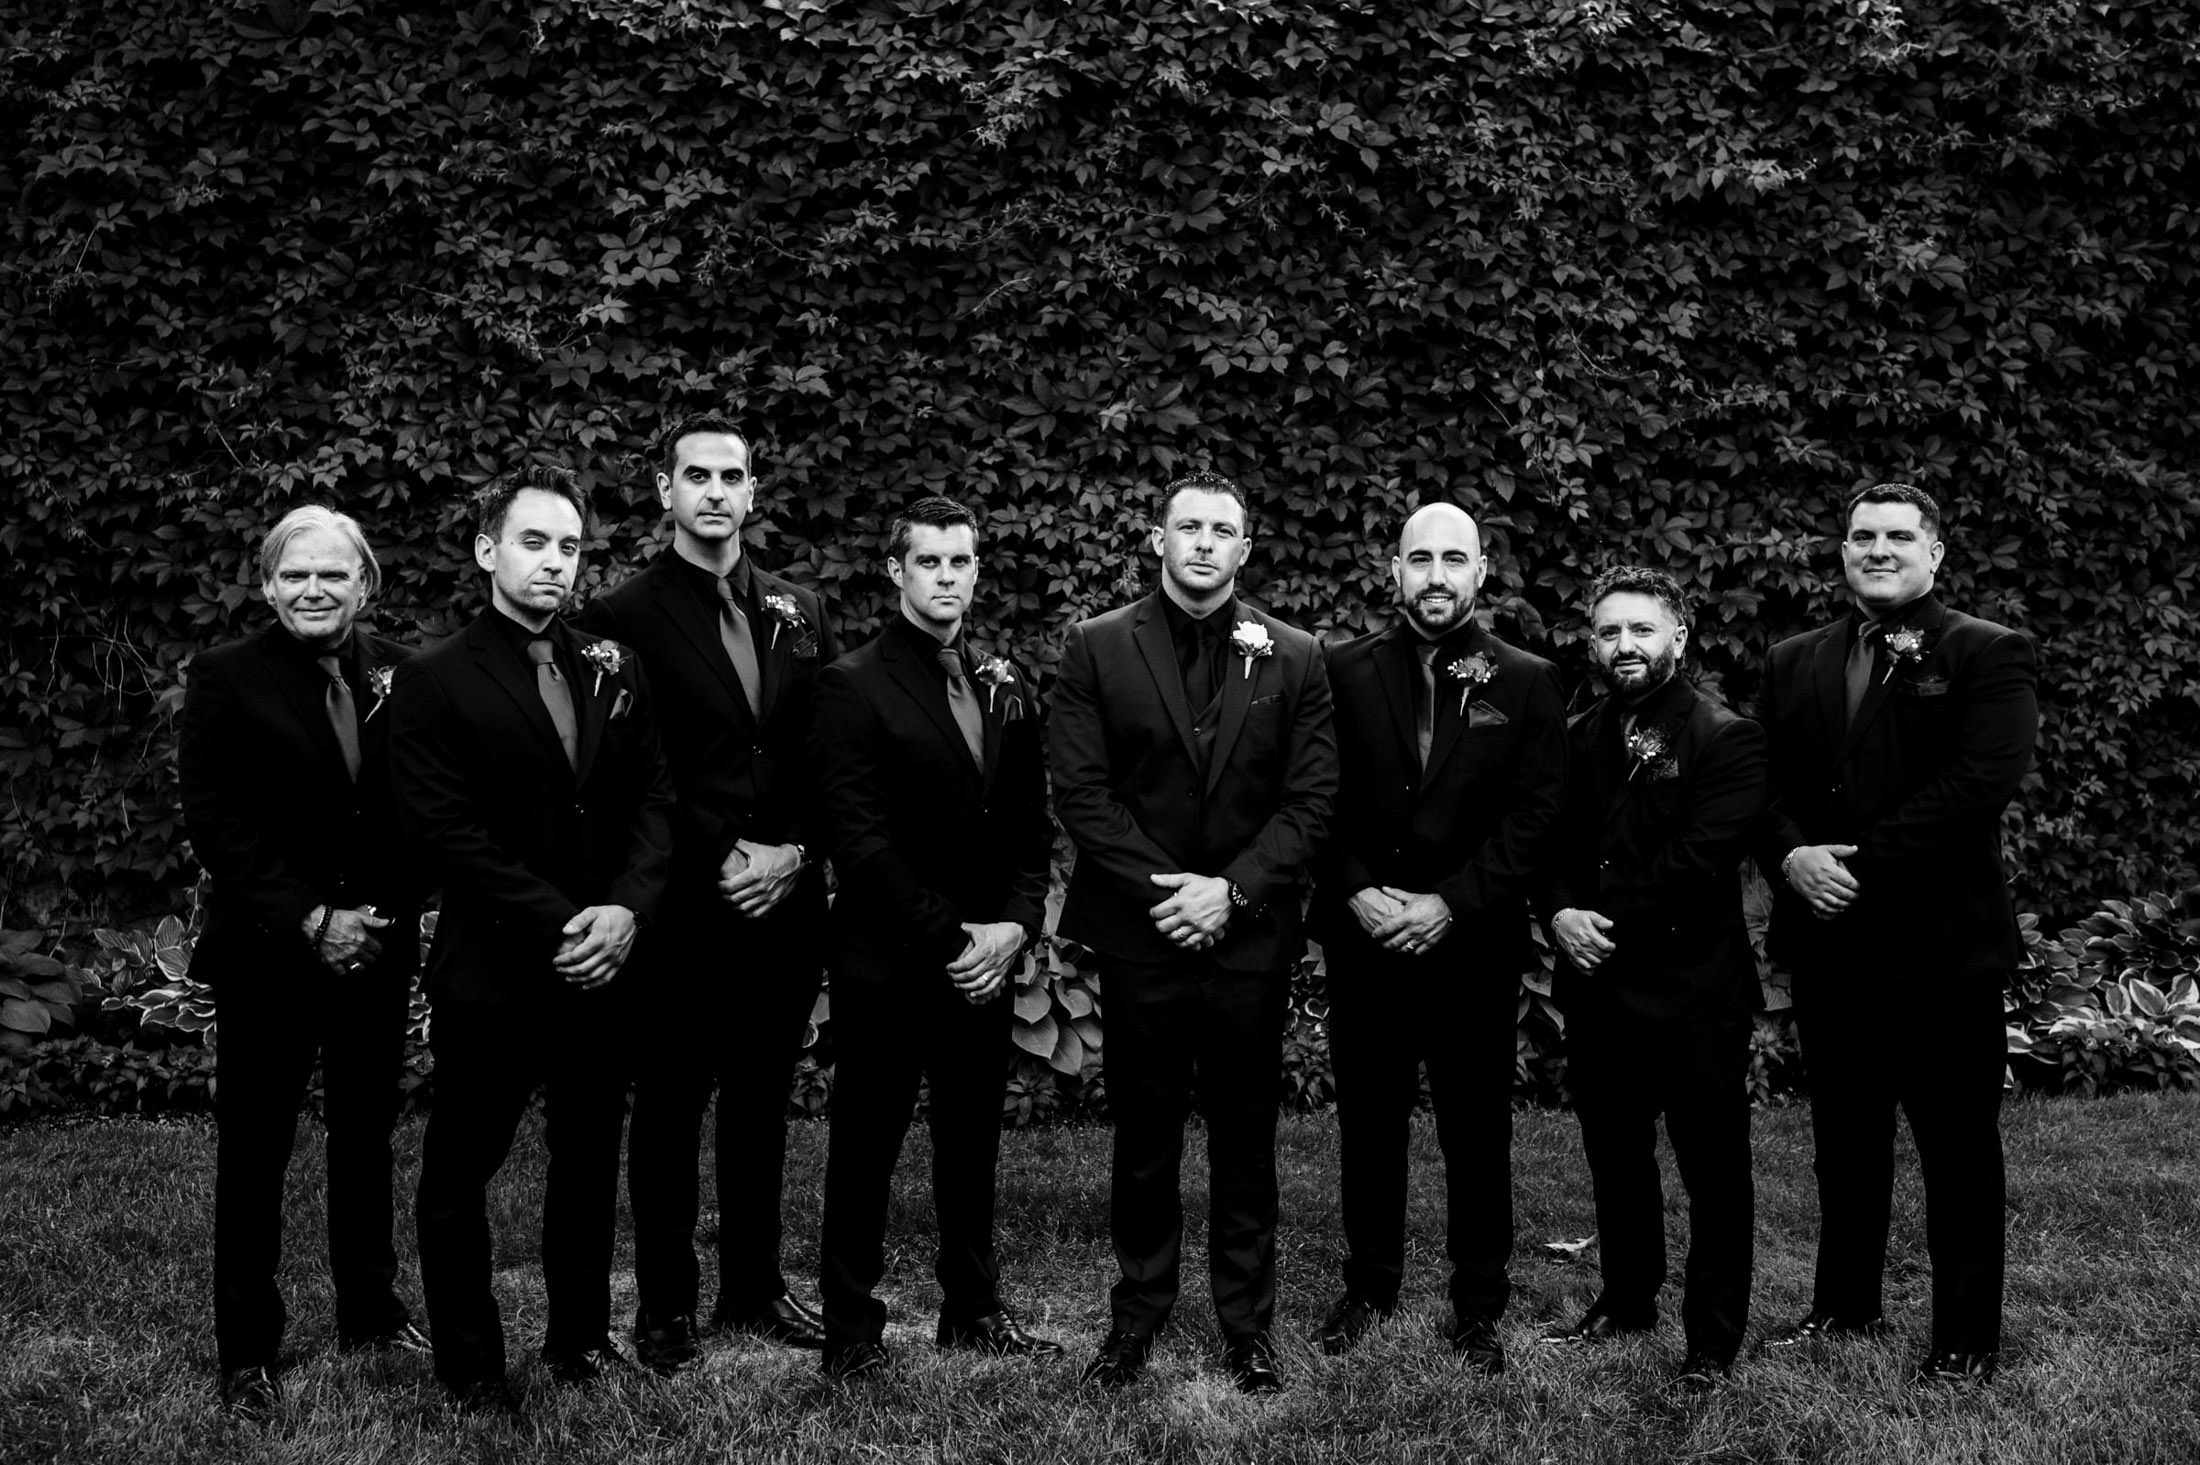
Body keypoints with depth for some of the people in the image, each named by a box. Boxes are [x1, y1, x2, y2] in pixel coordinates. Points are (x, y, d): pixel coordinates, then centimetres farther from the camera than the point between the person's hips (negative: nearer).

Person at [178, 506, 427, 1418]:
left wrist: (385, 913, -9)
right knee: (254, 1149, 5)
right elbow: (215, 822, -10)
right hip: (269, 955, -3)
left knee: (366, 1135, 14)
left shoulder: (400, 674, 2)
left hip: (376, 950, 3)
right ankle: (247, 1352, 15)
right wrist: (310, 920, -16)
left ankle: (369, 1311, 27)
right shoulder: (227, 678, -6)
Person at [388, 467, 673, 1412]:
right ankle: (468, 1361, 20)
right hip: (489, 973, -4)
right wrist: (556, 926, -17)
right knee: (462, 1171, 6)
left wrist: (624, 909, -11)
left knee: (590, 1160, 14)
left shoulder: (613, 671, 9)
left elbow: (652, 798, 6)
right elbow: (448, 835, -13)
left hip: (602, 968, 4)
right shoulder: (436, 682, -6)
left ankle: (580, 1336, 29)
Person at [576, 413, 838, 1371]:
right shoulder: (624, 619, -5)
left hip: (786, 901, 5)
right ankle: (665, 1305, 16)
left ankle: (753, 1285, 26)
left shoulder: (800, 611, 10)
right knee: (669, 1109, 6)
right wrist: (726, 858, -12)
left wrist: (795, 852, -4)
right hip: (682, 907, -4)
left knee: (761, 1102, 14)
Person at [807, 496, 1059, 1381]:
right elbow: (860, 839, -14)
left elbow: (1031, 824, 12)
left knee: (972, 1144, 15)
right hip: (886, 966, -5)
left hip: (985, 959, 6)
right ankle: (850, 1332, 14)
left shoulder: (1006, 689, 11)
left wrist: (1015, 924, -4)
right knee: (864, 1151, 4)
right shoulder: (854, 686, -8)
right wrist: (948, 938, -15)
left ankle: (973, 1308, 28)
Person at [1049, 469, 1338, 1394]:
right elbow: (1079, 787, -4)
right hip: (1140, 936, 0)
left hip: (1251, 937, 1)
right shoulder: (1097, 648, 1)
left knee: (1245, 1142, 9)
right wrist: (1161, 888, -12)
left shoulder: (1294, 658, 3)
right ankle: (1137, 1312, 23)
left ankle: (1247, 1322, 20)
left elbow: (1310, 799, 0)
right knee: (1143, 1139, 9)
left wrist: (1232, 888, -12)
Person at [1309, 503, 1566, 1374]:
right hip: (1365, 938, 1)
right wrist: (1358, 893, -12)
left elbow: (1532, 816, -5)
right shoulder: (1344, 673, 3)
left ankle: (1479, 1306, 18)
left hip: (1475, 947, -1)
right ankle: (1369, 1284, 26)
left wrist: (1451, 905, -13)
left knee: (1477, 1132, 6)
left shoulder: (1526, 684, 1)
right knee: (1368, 1124, 11)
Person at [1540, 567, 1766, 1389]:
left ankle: (1713, 1339, 12)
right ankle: (1627, 1300, 33)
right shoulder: (1580, 738, 12)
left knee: (1713, 1170, 3)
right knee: (1615, 1160, 17)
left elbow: (1699, 859, -17)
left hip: (1693, 990, -6)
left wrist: (1609, 922, -16)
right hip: (1596, 988, 6)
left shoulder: (1727, 739, -8)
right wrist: (1562, 912, -10)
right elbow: (1555, 846, 10)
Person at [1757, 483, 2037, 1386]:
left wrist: (1858, 862, -19)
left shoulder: (1989, 656, -5)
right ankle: (1845, 1306, 30)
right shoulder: (1793, 664, 12)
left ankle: (1966, 1341, 15)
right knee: (1844, 1138, 16)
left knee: (1957, 1146, 5)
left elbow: (1979, 785, -17)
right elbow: (1764, 786, 8)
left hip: (1942, 945, -5)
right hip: (1826, 941, 5)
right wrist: (1792, 856, -13)